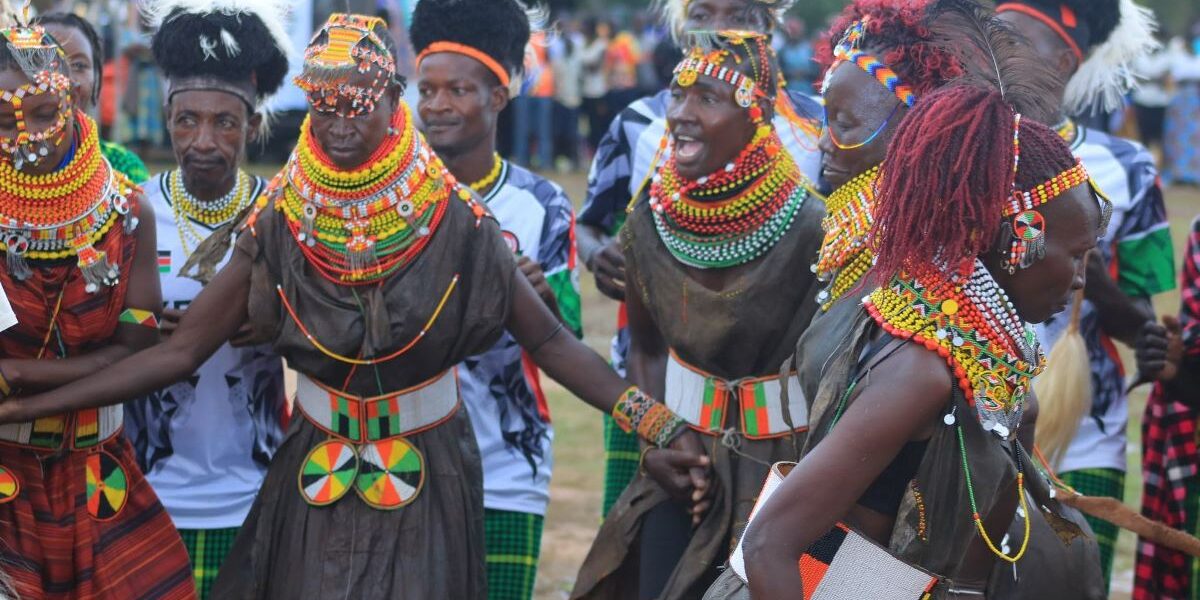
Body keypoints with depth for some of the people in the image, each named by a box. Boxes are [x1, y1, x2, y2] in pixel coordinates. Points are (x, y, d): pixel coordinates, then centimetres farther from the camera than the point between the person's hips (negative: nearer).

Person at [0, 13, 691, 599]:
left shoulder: (453, 220, -13)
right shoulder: (282, 224, -9)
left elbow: (549, 340, -8)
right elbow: (180, 350, -7)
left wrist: (659, 423, -16)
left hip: (428, 474, -1)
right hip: (316, 476, 2)